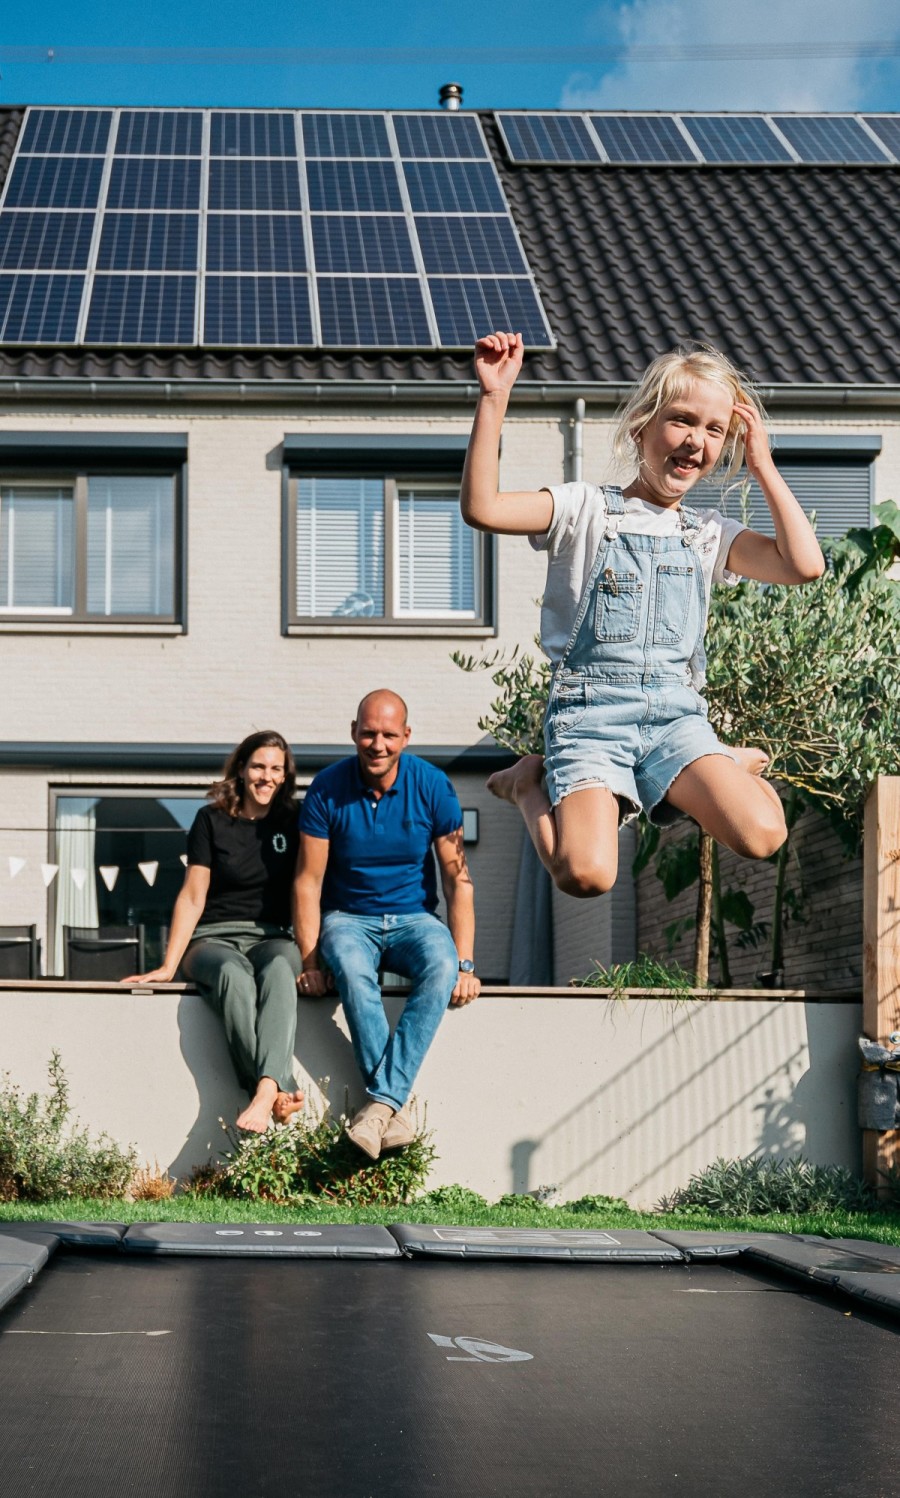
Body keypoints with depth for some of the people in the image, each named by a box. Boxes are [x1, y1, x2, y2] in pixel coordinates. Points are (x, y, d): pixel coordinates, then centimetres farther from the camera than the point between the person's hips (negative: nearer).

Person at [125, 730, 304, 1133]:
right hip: (213, 939, -1)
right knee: (233, 973, -39)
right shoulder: (212, 820, 7)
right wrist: (168, 966, -3)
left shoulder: (292, 823, 10)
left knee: (278, 970, -38)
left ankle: (266, 1090, -57)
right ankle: (283, 1092, -51)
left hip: (270, 938, 1)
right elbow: (193, 897, 5)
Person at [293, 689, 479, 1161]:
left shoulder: (432, 786, -7)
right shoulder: (327, 789, -8)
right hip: (349, 918, -1)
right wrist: (310, 962, -12)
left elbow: (457, 878, -5)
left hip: (413, 918, 1)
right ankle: (396, 1111, -37)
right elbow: (308, 881, -4)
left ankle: (381, 1102, -38)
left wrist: (465, 963, -13)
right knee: (350, 967, -37)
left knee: (441, 966, -34)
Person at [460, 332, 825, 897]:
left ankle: (730, 767, 12)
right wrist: (495, 398, -15)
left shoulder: (710, 533, 15)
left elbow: (804, 565, -1)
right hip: (591, 709, -3)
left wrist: (764, 466, 5)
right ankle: (531, 783, 7)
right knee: (586, 873, -26)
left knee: (763, 836, -24)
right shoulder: (588, 509, 4)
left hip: (676, 712, 3)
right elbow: (482, 509, -11)